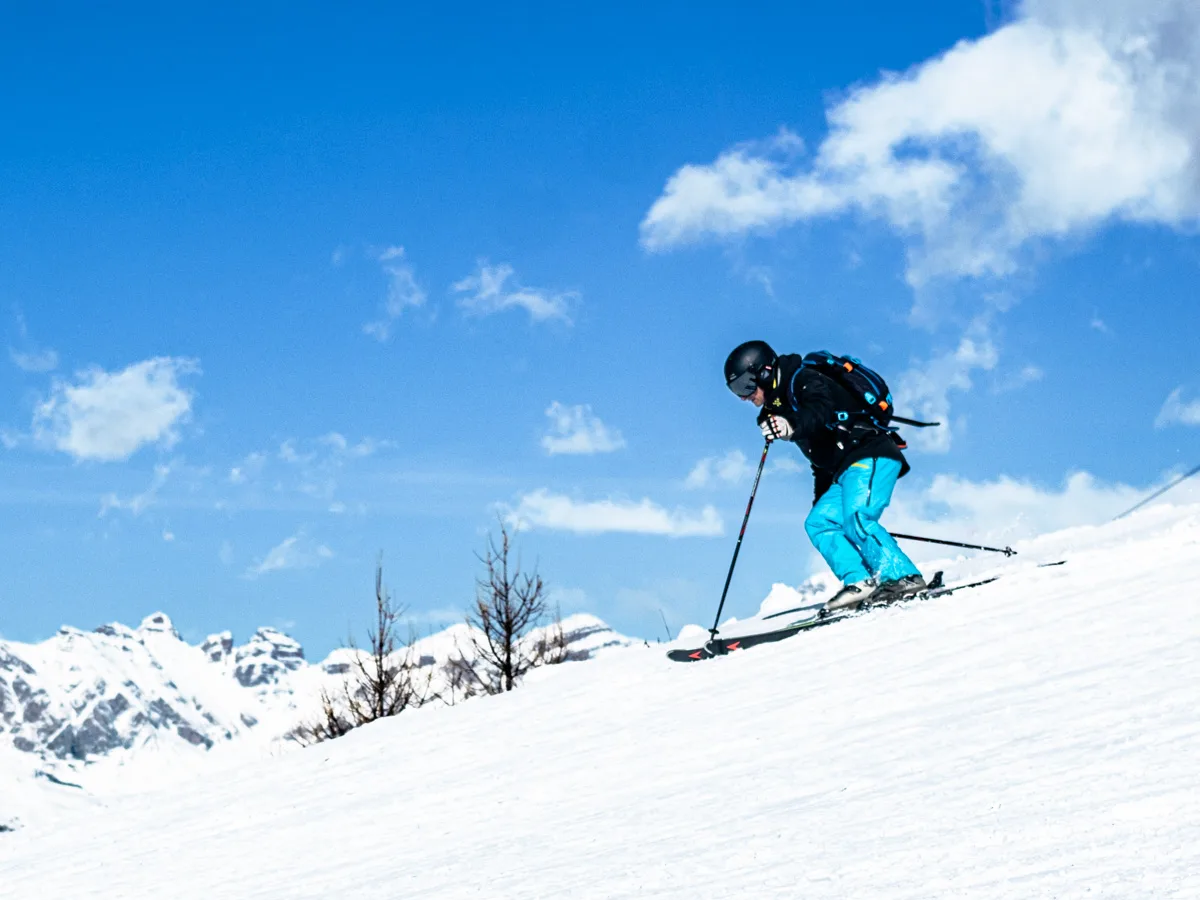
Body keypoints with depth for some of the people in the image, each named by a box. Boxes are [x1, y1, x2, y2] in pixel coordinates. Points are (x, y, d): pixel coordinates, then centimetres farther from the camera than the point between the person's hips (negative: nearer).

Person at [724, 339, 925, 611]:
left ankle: (904, 578, -27)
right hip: (845, 470, 10)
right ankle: (861, 582, -13)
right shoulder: (780, 406, 23)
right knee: (818, 523, -1)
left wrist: (792, 427, -46)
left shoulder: (803, 380, -6)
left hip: (871, 456, -10)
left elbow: (821, 410, -28)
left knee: (856, 520, -25)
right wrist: (821, 499, 27)